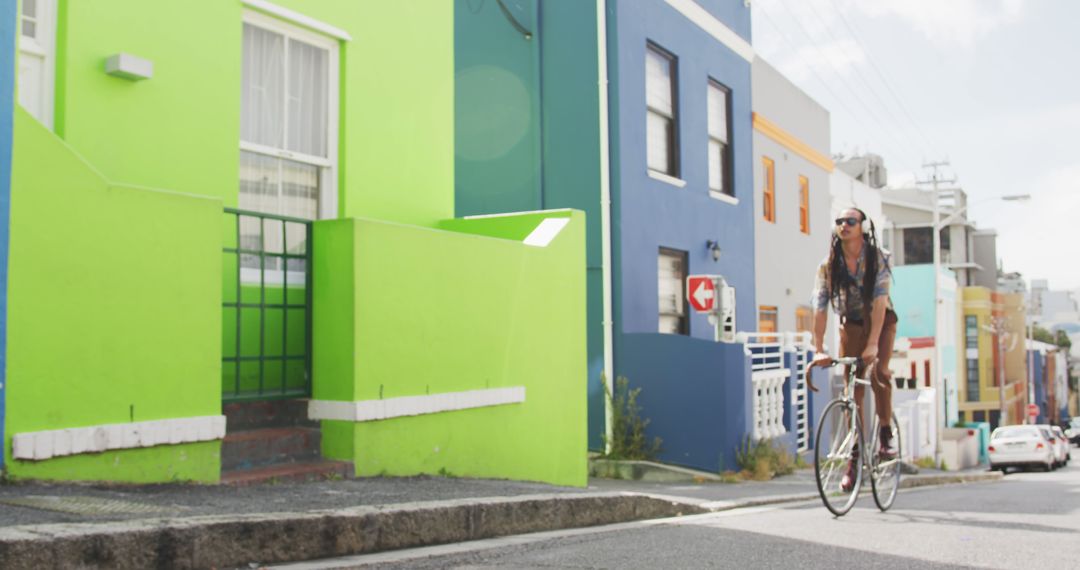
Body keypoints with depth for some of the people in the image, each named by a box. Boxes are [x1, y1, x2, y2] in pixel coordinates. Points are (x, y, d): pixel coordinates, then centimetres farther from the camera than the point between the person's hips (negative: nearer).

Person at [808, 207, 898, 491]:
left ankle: (886, 433, -7)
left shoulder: (878, 258, -21)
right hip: (851, 324, 2)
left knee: (878, 371, -27)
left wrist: (872, 344, -40)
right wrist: (819, 349, -30)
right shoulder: (828, 265, -15)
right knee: (853, 388, -1)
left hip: (881, 321, -2)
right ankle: (855, 456, 6)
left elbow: (879, 302, -30)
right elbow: (820, 308, -20)